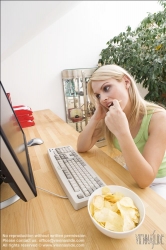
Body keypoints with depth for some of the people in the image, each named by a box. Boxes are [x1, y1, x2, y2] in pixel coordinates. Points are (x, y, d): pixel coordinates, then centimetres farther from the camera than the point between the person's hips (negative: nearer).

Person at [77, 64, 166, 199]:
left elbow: (145, 180, -31)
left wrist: (122, 132, -43)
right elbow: (81, 148, -10)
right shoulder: (110, 115, -11)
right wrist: (96, 117, -24)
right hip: (130, 177, 4)